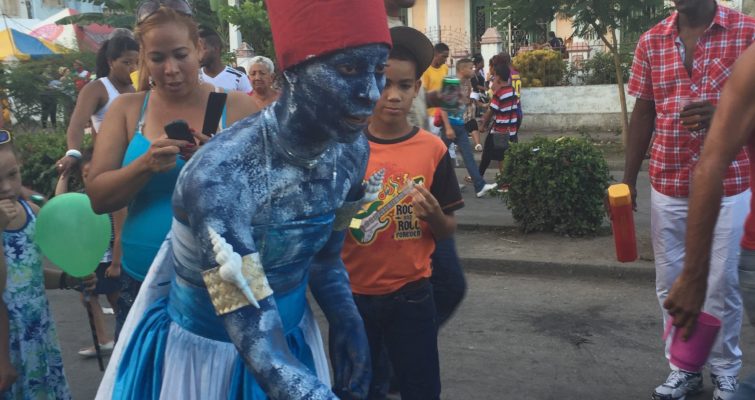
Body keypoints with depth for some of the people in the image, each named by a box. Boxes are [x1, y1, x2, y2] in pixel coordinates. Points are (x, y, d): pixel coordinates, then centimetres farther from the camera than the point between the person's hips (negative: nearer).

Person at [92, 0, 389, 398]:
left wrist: (347, 325, -12)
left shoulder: (350, 151, -14)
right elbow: (263, 357, -35)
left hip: (290, 338, 5)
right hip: (201, 353, -5)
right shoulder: (218, 175, -34)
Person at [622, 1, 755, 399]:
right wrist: (628, 178, 6)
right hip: (667, 184, 3)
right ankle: (683, 367, 28)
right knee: (671, 284, 11)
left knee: (721, 284, 7)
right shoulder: (650, 41, 4)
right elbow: (643, 113, 8)